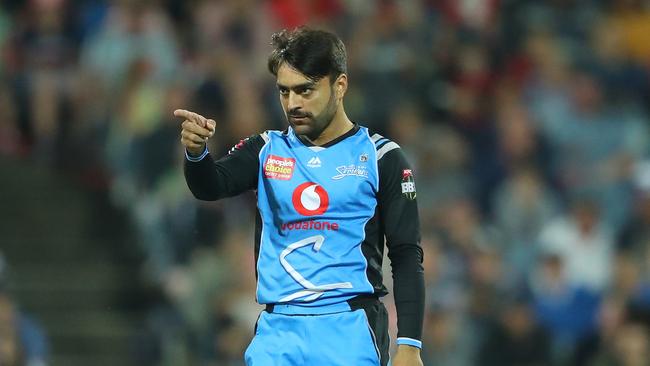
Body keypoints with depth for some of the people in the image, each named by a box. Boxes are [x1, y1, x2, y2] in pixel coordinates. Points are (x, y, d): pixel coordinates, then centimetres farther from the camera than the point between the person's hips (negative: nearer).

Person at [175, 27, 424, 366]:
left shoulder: (379, 157, 3)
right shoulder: (268, 151, 10)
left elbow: (407, 257, 1)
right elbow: (210, 185, -8)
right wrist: (196, 152, -31)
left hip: (349, 332, -2)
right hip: (277, 330, 2)